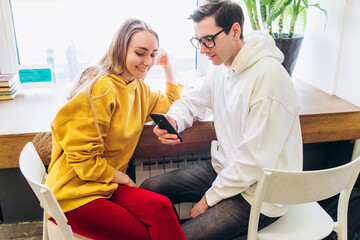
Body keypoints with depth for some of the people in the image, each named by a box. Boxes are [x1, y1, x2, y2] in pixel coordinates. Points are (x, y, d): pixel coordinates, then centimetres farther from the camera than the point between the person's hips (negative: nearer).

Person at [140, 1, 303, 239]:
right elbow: (192, 101, 15)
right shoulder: (223, 67, 2)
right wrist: (173, 121, -10)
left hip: (257, 193, -8)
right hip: (224, 169, 8)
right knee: (149, 189, 4)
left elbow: (255, 161, -25)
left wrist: (211, 197, -13)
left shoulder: (268, 77, -26)